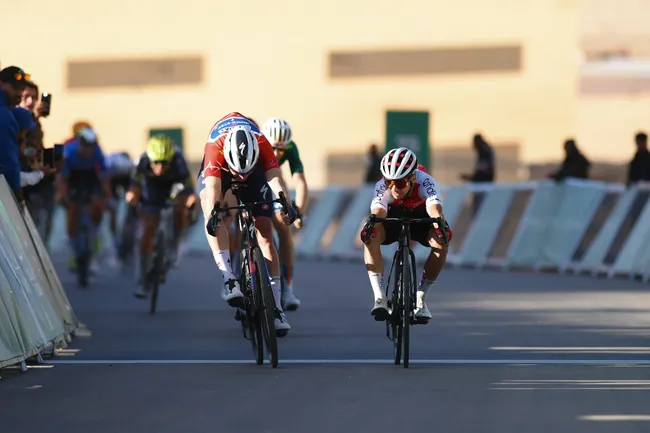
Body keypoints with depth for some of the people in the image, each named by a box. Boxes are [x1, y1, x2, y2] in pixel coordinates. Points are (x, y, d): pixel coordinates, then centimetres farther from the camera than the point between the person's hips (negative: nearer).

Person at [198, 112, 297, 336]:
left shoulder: (262, 145, -38)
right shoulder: (215, 148, -42)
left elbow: (274, 177, -49)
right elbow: (213, 187, -52)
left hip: (255, 168, 1)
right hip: (218, 168, -1)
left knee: (265, 233, -8)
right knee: (212, 215, -32)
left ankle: (276, 307, -7)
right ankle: (229, 279, -37)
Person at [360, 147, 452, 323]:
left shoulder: (425, 182, -36)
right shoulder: (383, 186, -34)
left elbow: (434, 206, -54)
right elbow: (378, 210, -52)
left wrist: (440, 225, -76)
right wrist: (371, 224, -76)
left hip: (420, 219, 0)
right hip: (393, 218, 0)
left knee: (441, 242, -31)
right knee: (371, 237, -33)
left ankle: (420, 299, -16)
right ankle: (380, 298, -33)